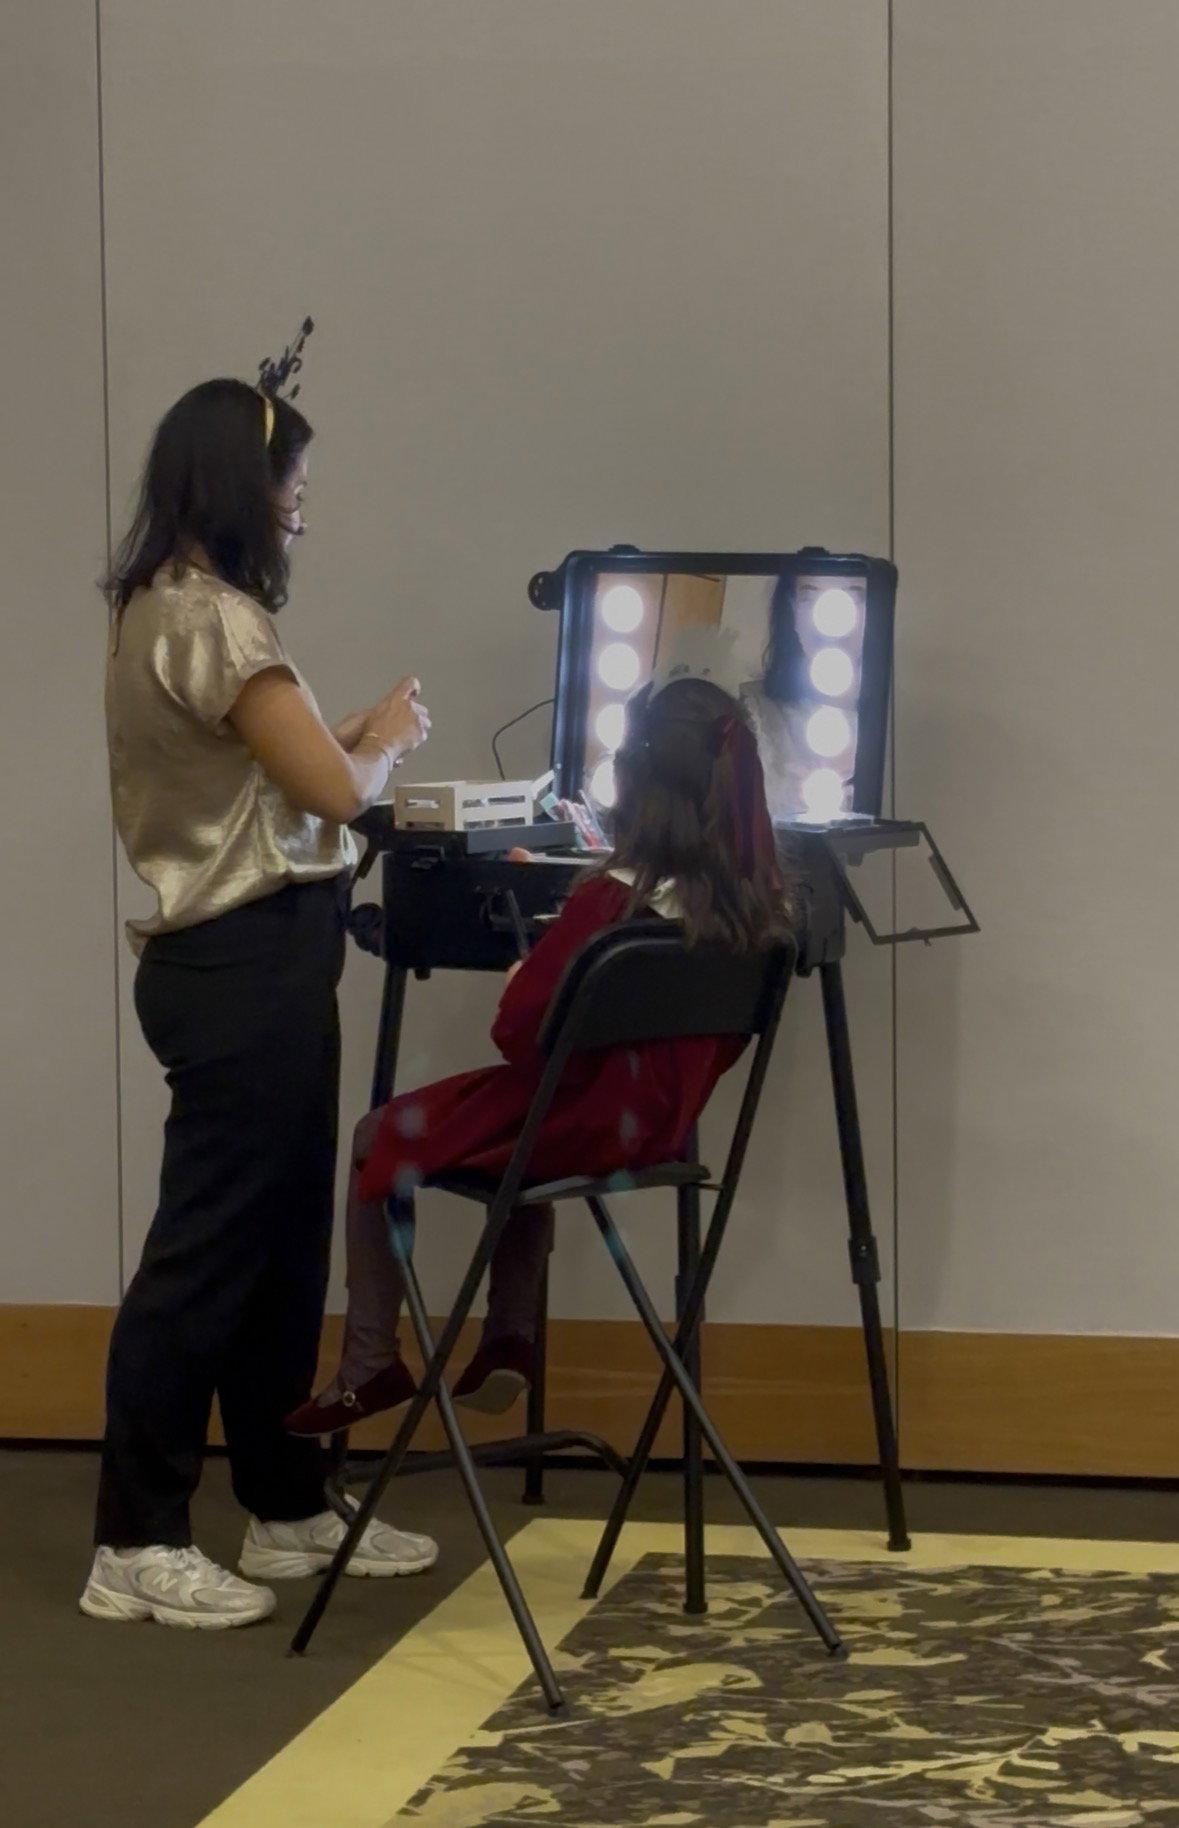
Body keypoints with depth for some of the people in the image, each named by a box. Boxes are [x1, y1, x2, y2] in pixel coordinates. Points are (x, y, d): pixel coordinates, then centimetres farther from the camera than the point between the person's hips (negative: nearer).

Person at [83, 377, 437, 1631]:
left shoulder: (159, 609, 14)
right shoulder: (211, 619, -17)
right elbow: (334, 791, -18)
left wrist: (348, 737, 10)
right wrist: (390, 736, 0)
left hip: (236, 958, 10)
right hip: (248, 965, -10)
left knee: (276, 1241, 15)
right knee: (209, 1247, -6)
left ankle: (286, 1512, 23)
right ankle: (135, 1547, 0)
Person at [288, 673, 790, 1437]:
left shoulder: (614, 899, -28)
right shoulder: (757, 900, -8)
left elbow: (520, 1031, -20)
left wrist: (521, 978, 1)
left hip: (583, 1123, -7)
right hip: (661, 1122, 7)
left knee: (378, 1138, 16)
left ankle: (371, 1367, 22)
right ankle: (510, 1343, 30)